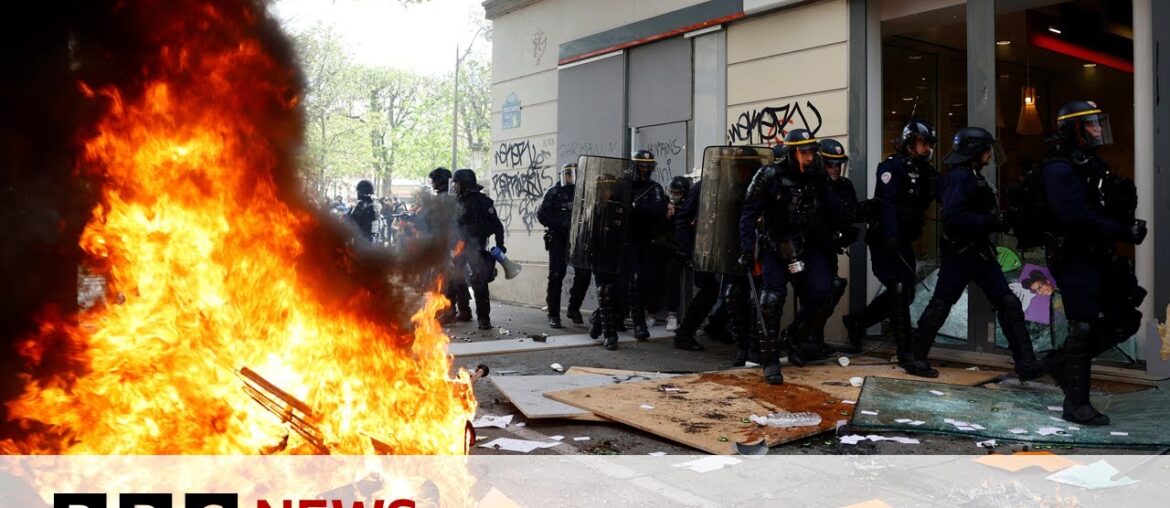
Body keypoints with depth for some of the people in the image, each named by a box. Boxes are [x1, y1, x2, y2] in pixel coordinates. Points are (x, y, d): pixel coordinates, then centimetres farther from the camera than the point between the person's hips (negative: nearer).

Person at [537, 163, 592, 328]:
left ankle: (573, 308, 18)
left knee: (584, 274, -2)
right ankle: (553, 315, 3)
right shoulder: (554, 193, 0)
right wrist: (562, 223, -17)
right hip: (559, 240, -3)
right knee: (556, 277, -4)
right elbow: (541, 215, -6)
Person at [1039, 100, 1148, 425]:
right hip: (1075, 261, -9)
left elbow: (1106, 211, 17)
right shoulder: (1059, 169, -15)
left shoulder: (1092, 164, 15)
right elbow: (1079, 219, -25)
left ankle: (1063, 361, 25)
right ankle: (1076, 405, 8)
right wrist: (1126, 232, -22)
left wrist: (1124, 200, -2)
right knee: (1085, 327, -4)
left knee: (1125, 320, 11)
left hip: (1099, 257, 9)